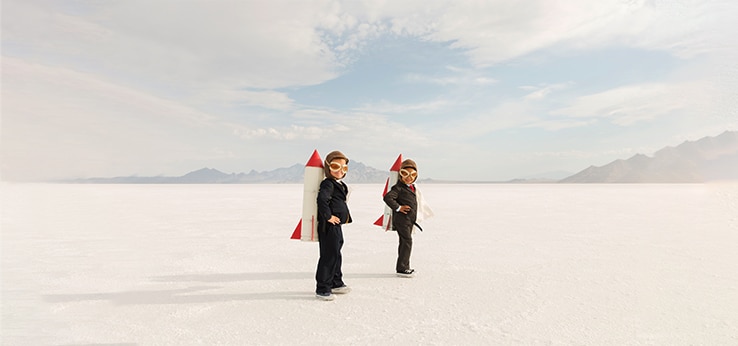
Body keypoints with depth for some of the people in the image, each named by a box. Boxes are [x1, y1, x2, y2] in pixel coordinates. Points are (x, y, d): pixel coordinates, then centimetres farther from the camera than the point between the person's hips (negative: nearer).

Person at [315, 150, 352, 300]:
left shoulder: (340, 185, 16)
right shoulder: (328, 184, -15)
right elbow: (321, 200, -31)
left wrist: (346, 216, 15)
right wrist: (328, 217, -24)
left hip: (336, 226, 10)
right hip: (328, 226, -10)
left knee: (336, 255, 19)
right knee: (329, 256, -6)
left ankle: (336, 283, 33)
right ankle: (322, 289, 2)